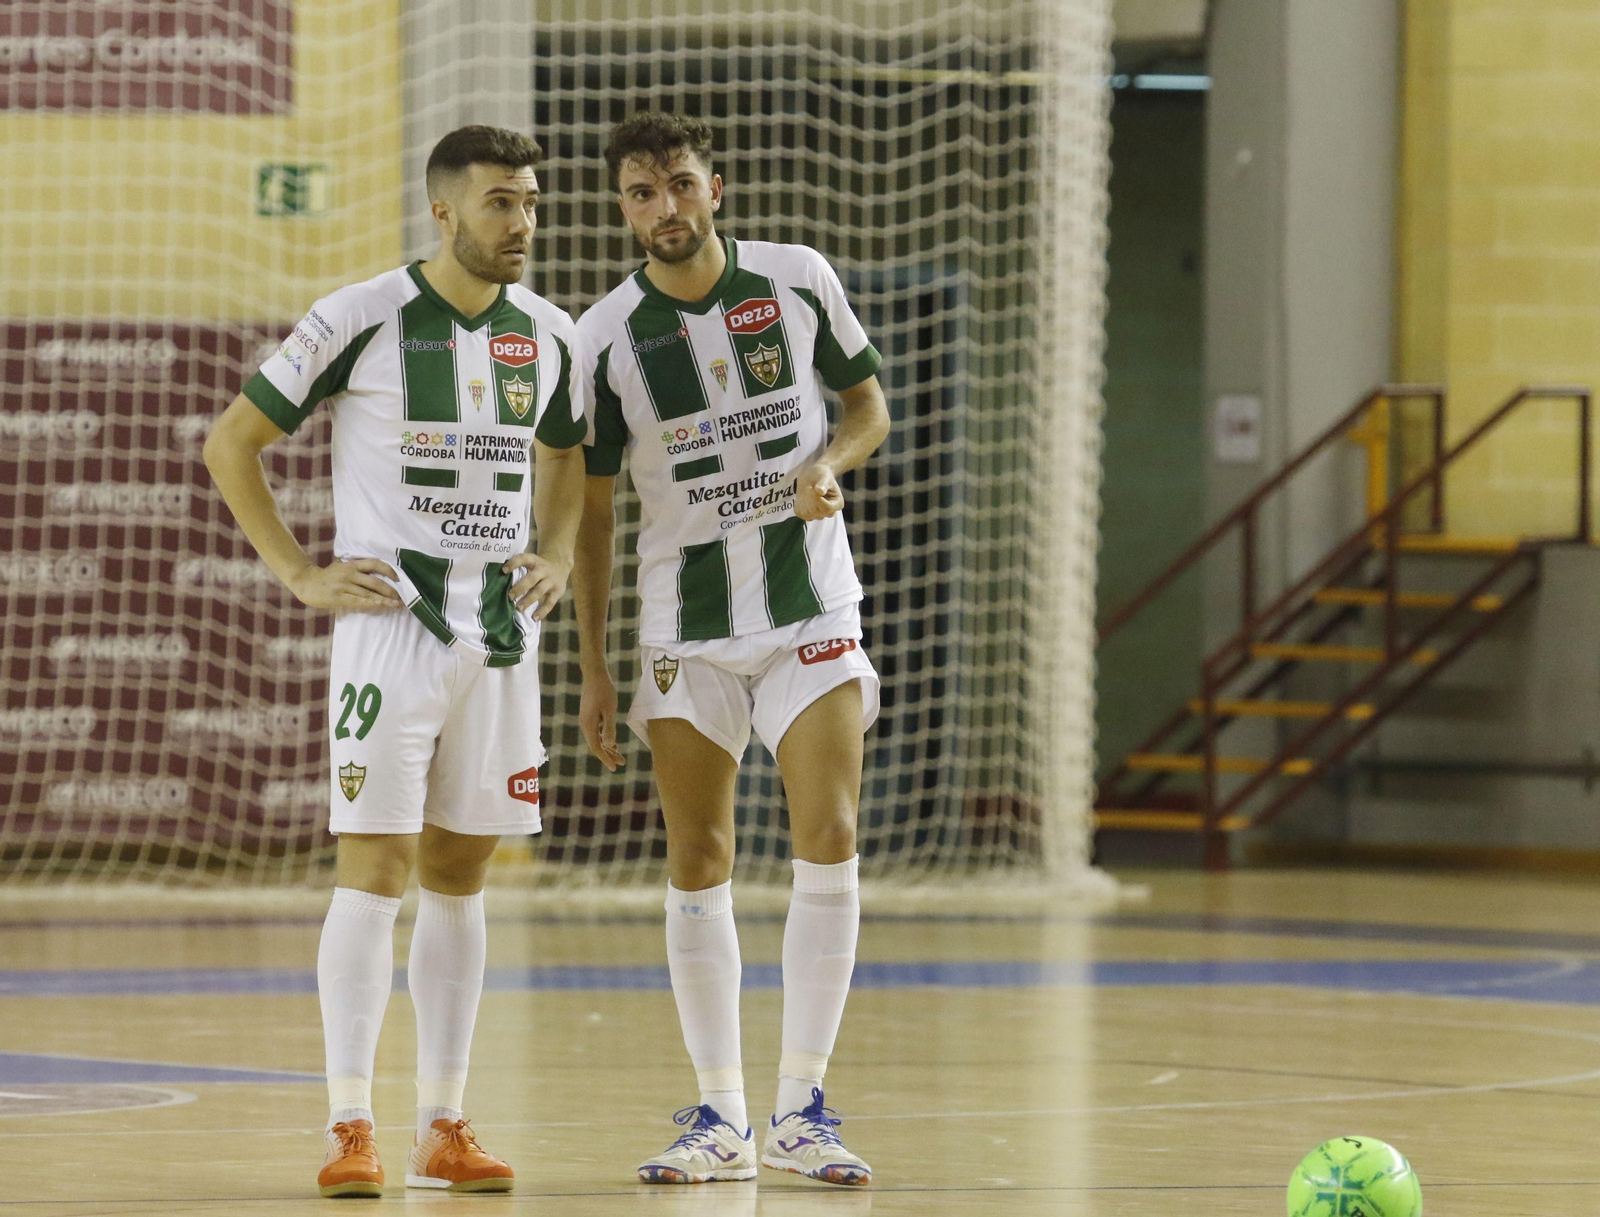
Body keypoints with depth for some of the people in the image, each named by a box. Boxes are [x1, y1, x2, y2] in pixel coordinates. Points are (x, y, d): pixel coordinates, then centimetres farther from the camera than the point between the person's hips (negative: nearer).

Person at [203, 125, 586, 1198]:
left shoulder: (550, 335, 7)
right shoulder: (362, 322, -9)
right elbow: (232, 443, -1)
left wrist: (558, 557, 8)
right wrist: (301, 575, -5)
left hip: (501, 631, 5)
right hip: (390, 624, -5)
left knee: (460, 876, 8)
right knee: (375, 871, -9)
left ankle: (444, 1128, 12)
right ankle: (351, 1129, -9)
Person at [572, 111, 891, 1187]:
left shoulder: (799, 279, -3)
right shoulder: (604, 339, -5)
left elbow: (869, 400, 11)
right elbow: (588, 511, 3)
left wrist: (832, 462, -12)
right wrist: (591, 668, 1)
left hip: (813, 610, 0)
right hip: (686, 631, 0)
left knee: (828, 843, -10)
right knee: (698, 866, 0)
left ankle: (803, 1110, -3)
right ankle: (722, 1121, 8)